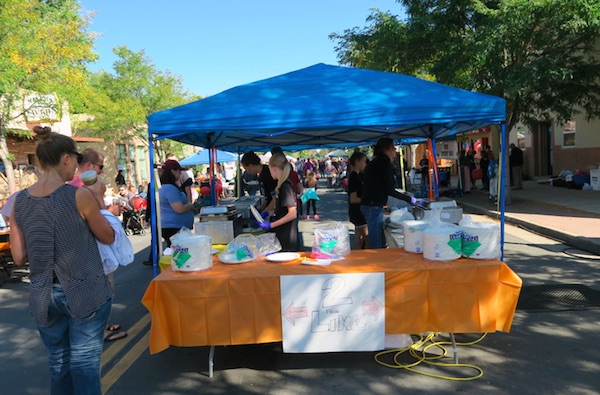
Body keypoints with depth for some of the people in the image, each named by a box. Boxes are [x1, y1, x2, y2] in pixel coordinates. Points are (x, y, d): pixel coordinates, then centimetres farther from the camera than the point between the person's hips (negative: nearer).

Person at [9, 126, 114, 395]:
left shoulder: (20, 202, 0)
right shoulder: (79, 196, -15)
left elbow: (19, 257, 3)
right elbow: (109, 237, -2)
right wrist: (95, 210, 12)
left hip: (44, 296, 5)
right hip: (85, 293, -5)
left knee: (58, 363, 19)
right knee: (84, 364, 6)